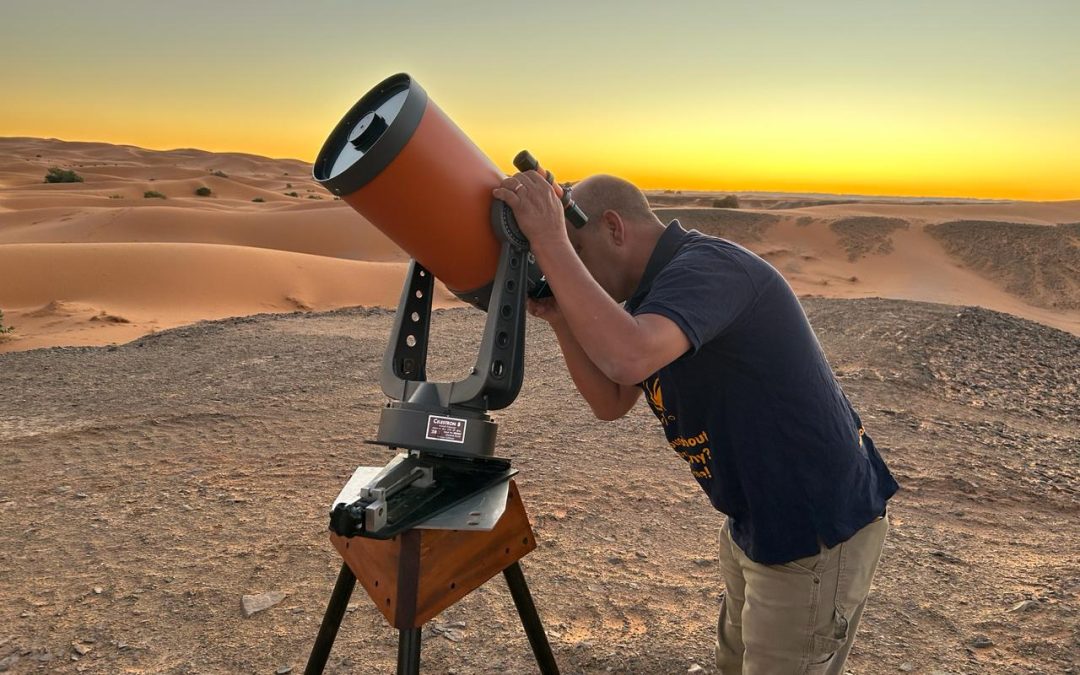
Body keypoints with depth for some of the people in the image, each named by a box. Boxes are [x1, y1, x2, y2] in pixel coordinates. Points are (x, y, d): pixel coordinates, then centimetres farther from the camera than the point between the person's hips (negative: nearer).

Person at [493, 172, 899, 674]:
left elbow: (629, 359, -43)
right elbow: (610, 402, 6)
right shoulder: (653, 291, 6)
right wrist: (560, 319, -7)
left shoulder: (707, 266, -24)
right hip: (753, 523, 10)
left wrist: (549, 241, -35)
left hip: (816, 532, -10)